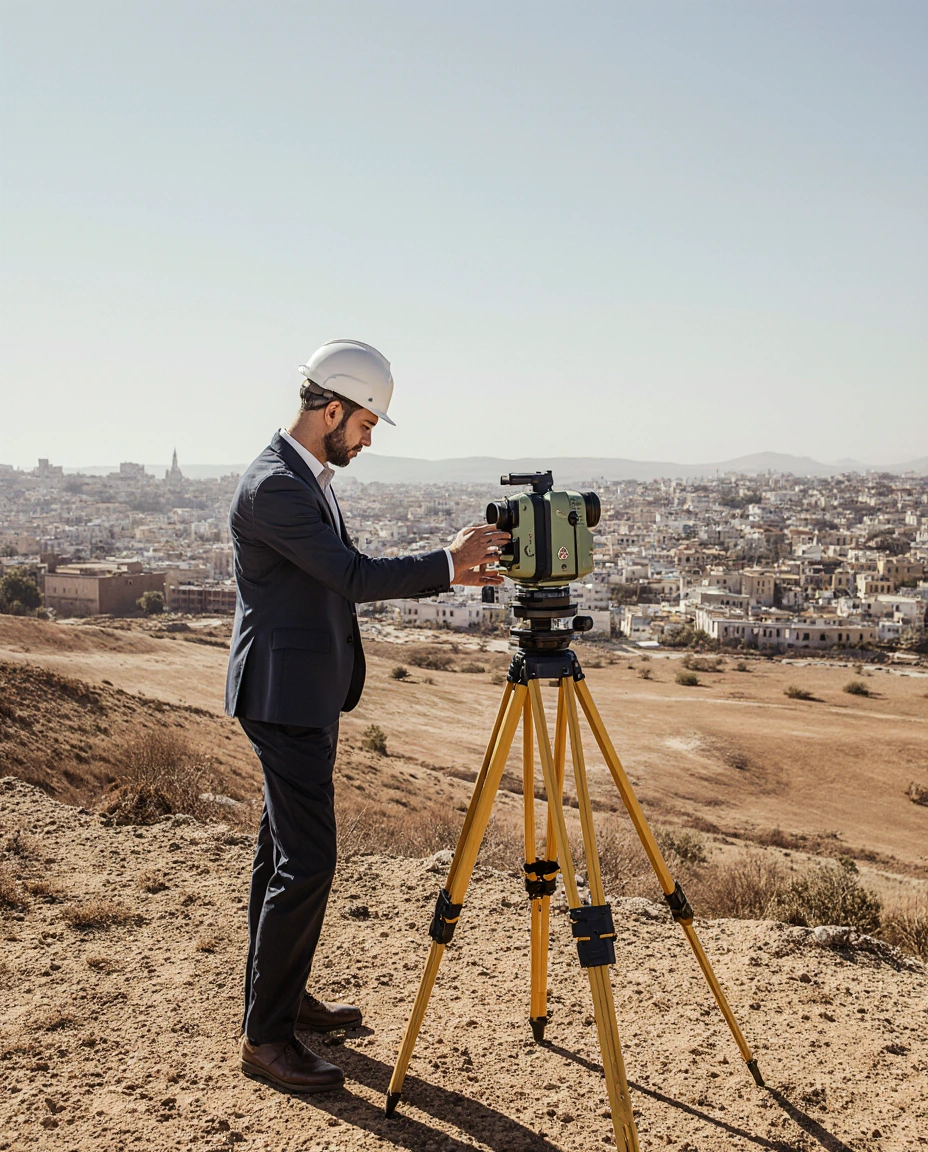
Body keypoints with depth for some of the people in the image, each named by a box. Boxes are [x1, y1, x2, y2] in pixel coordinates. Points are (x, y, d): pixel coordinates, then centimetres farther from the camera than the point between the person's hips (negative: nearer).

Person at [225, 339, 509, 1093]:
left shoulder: (308, 476, 13)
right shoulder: (272, 486, -20)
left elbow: (343, 578, 18)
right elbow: (352, 577, -24)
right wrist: (448, 563, -20)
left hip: (306, 697, 11)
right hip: (285, 698, -10)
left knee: (285, 852, 18)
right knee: (307, 861, -8)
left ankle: (282, 996, 31)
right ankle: (265, 1038, 3)